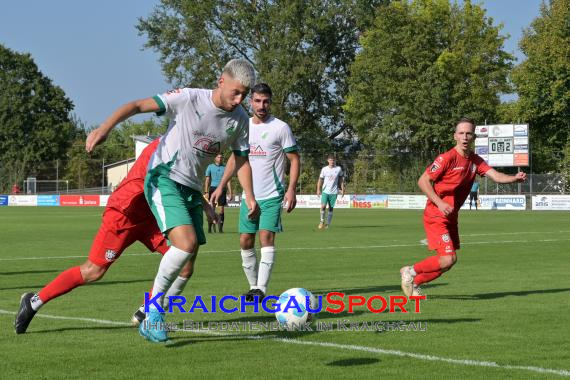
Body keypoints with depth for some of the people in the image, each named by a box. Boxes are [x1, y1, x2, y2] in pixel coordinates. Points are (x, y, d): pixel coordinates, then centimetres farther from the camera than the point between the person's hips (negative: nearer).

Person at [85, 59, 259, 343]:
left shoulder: (240, 119, 1)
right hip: (164, 178, -7)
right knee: (186, 243, -26)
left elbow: (241, 159, 14)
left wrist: (250, 196, 0)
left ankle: (151, 318, 23)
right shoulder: (189, 98, -16)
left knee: (187, 258, 8)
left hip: (192, 189, 7)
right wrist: (105, 128, -33)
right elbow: (137, 106, -18)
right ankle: (154, 310, -13)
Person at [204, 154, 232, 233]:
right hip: (213, 188, -1)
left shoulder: (225, 168, 10)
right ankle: (210, 227, 4)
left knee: (221, 209, -3)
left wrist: (230, 192, 1)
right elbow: (207, 180, 5)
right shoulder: (210, 167, 8)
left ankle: (220, 227, 1)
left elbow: (228, 181, 8)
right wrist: (206, 191, -3)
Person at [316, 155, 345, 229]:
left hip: (334, 192, 0)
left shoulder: (338, 169, 2)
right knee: (323, 206, -14)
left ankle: (328, 224, 10)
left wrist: (342, 189, 7)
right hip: (325, 191, 0)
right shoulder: (324, 169, 1)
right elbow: (320, 180, 6)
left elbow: (341, 179, 11)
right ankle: (322, 221, 3)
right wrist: (318, 190, -2)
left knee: (331, 208, 2)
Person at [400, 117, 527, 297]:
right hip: (436, 216, -8)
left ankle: (414, 282, 28)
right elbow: (423, 181, -16)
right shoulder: (447, 158, -16)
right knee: (449, 259, -17)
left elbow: (496, 176, -4)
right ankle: (410, 271, 4)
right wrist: (439, 203, -26)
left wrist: (515, 178, -24)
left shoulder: (475, 160, 6)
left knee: (448, 261, 10)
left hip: (451, 217, 8)